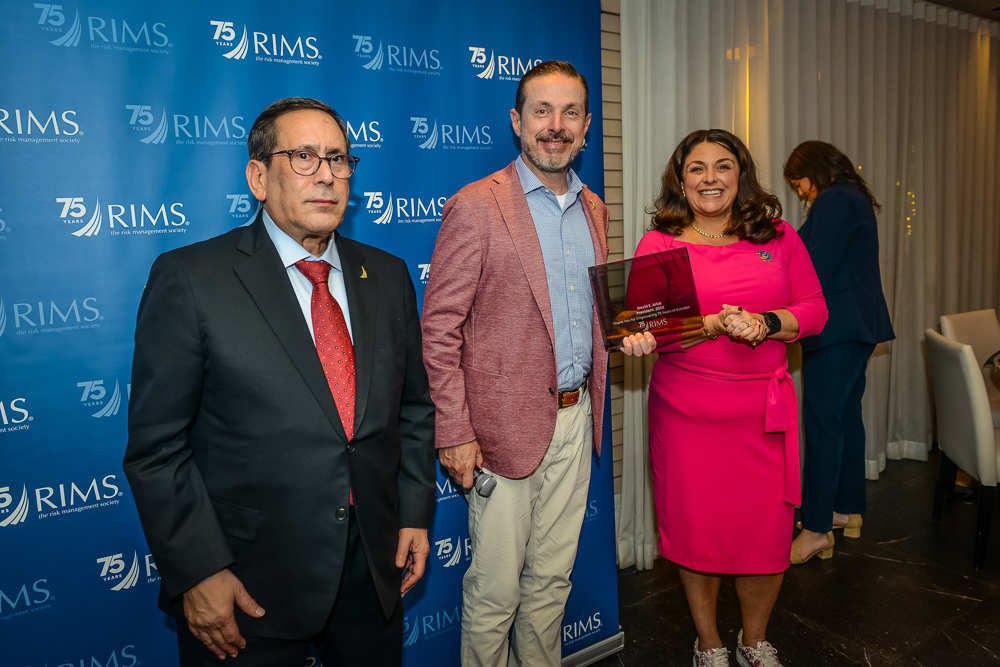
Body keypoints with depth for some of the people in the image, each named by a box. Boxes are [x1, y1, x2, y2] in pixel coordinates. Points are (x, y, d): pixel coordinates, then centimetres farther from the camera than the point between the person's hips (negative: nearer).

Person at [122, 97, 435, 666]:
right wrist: (197, 573, -12)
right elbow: (157, 446, -10)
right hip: (249, 585, -4)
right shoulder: (190, 279, -10)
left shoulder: (388, 276, 4)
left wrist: (415, 513, 6)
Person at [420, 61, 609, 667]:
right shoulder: (476, 207, -10)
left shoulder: (593, 208, 11)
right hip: (506, 425, -6)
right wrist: (454, 433, -15)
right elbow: (439, 330, -11)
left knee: (551, 578, 18)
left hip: (576, 419, 6)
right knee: (495, 589, 6)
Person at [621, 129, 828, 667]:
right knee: (697, 526, 6)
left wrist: (764, 323, -14)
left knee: (766, 529, 6)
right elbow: (652, 330, -7)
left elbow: (814, 310, 6)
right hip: (687, 410, -2)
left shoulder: (778, 236, 7)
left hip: (764, 407, 2)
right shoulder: (658, 244, 0)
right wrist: (717, 324, -22)